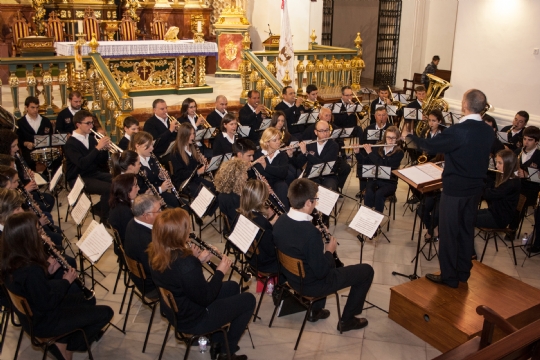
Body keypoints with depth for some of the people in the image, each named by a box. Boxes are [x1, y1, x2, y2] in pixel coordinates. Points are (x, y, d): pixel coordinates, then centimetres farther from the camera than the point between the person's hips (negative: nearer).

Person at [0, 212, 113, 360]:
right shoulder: (30, 270, -38)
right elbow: (47, 303, -26)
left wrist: (47, 270, -6)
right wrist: (66, 281, -13)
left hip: (32, 313, 9)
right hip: (42, 321, -9)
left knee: (89, 299, 23)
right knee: (105, 313, 0)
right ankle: (68, 346, 15)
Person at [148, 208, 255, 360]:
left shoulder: (157, 253, -11)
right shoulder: (186, 263, -37)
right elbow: (205, 298, -23)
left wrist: (197, 260, -5)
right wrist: (220, 271, -12)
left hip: (175, 310, 8)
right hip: (192, 320, -8)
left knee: (232, 287, 24)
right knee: (248, 300, 9)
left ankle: (217, 341, 33)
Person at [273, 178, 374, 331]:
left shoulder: (281, 221, -11)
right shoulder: (310, 231, -34)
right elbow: (321, 272, -25)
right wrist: (329, 251, -8)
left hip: (292, 276, 8)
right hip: (311, 285, -8)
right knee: (366, 270, 5)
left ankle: (315, 310, 39)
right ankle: (347, 320, 20)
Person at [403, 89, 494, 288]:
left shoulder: (458, 130, -24)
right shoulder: (489, 131, 0)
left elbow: (430, 145, -14)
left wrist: (409, 136, 2)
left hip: (455, 188, -7)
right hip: (476, 187, 7)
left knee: (449, 232, 5)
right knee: (466, 230, 18)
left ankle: (449, 277, 15)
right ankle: (463, 272, 30)